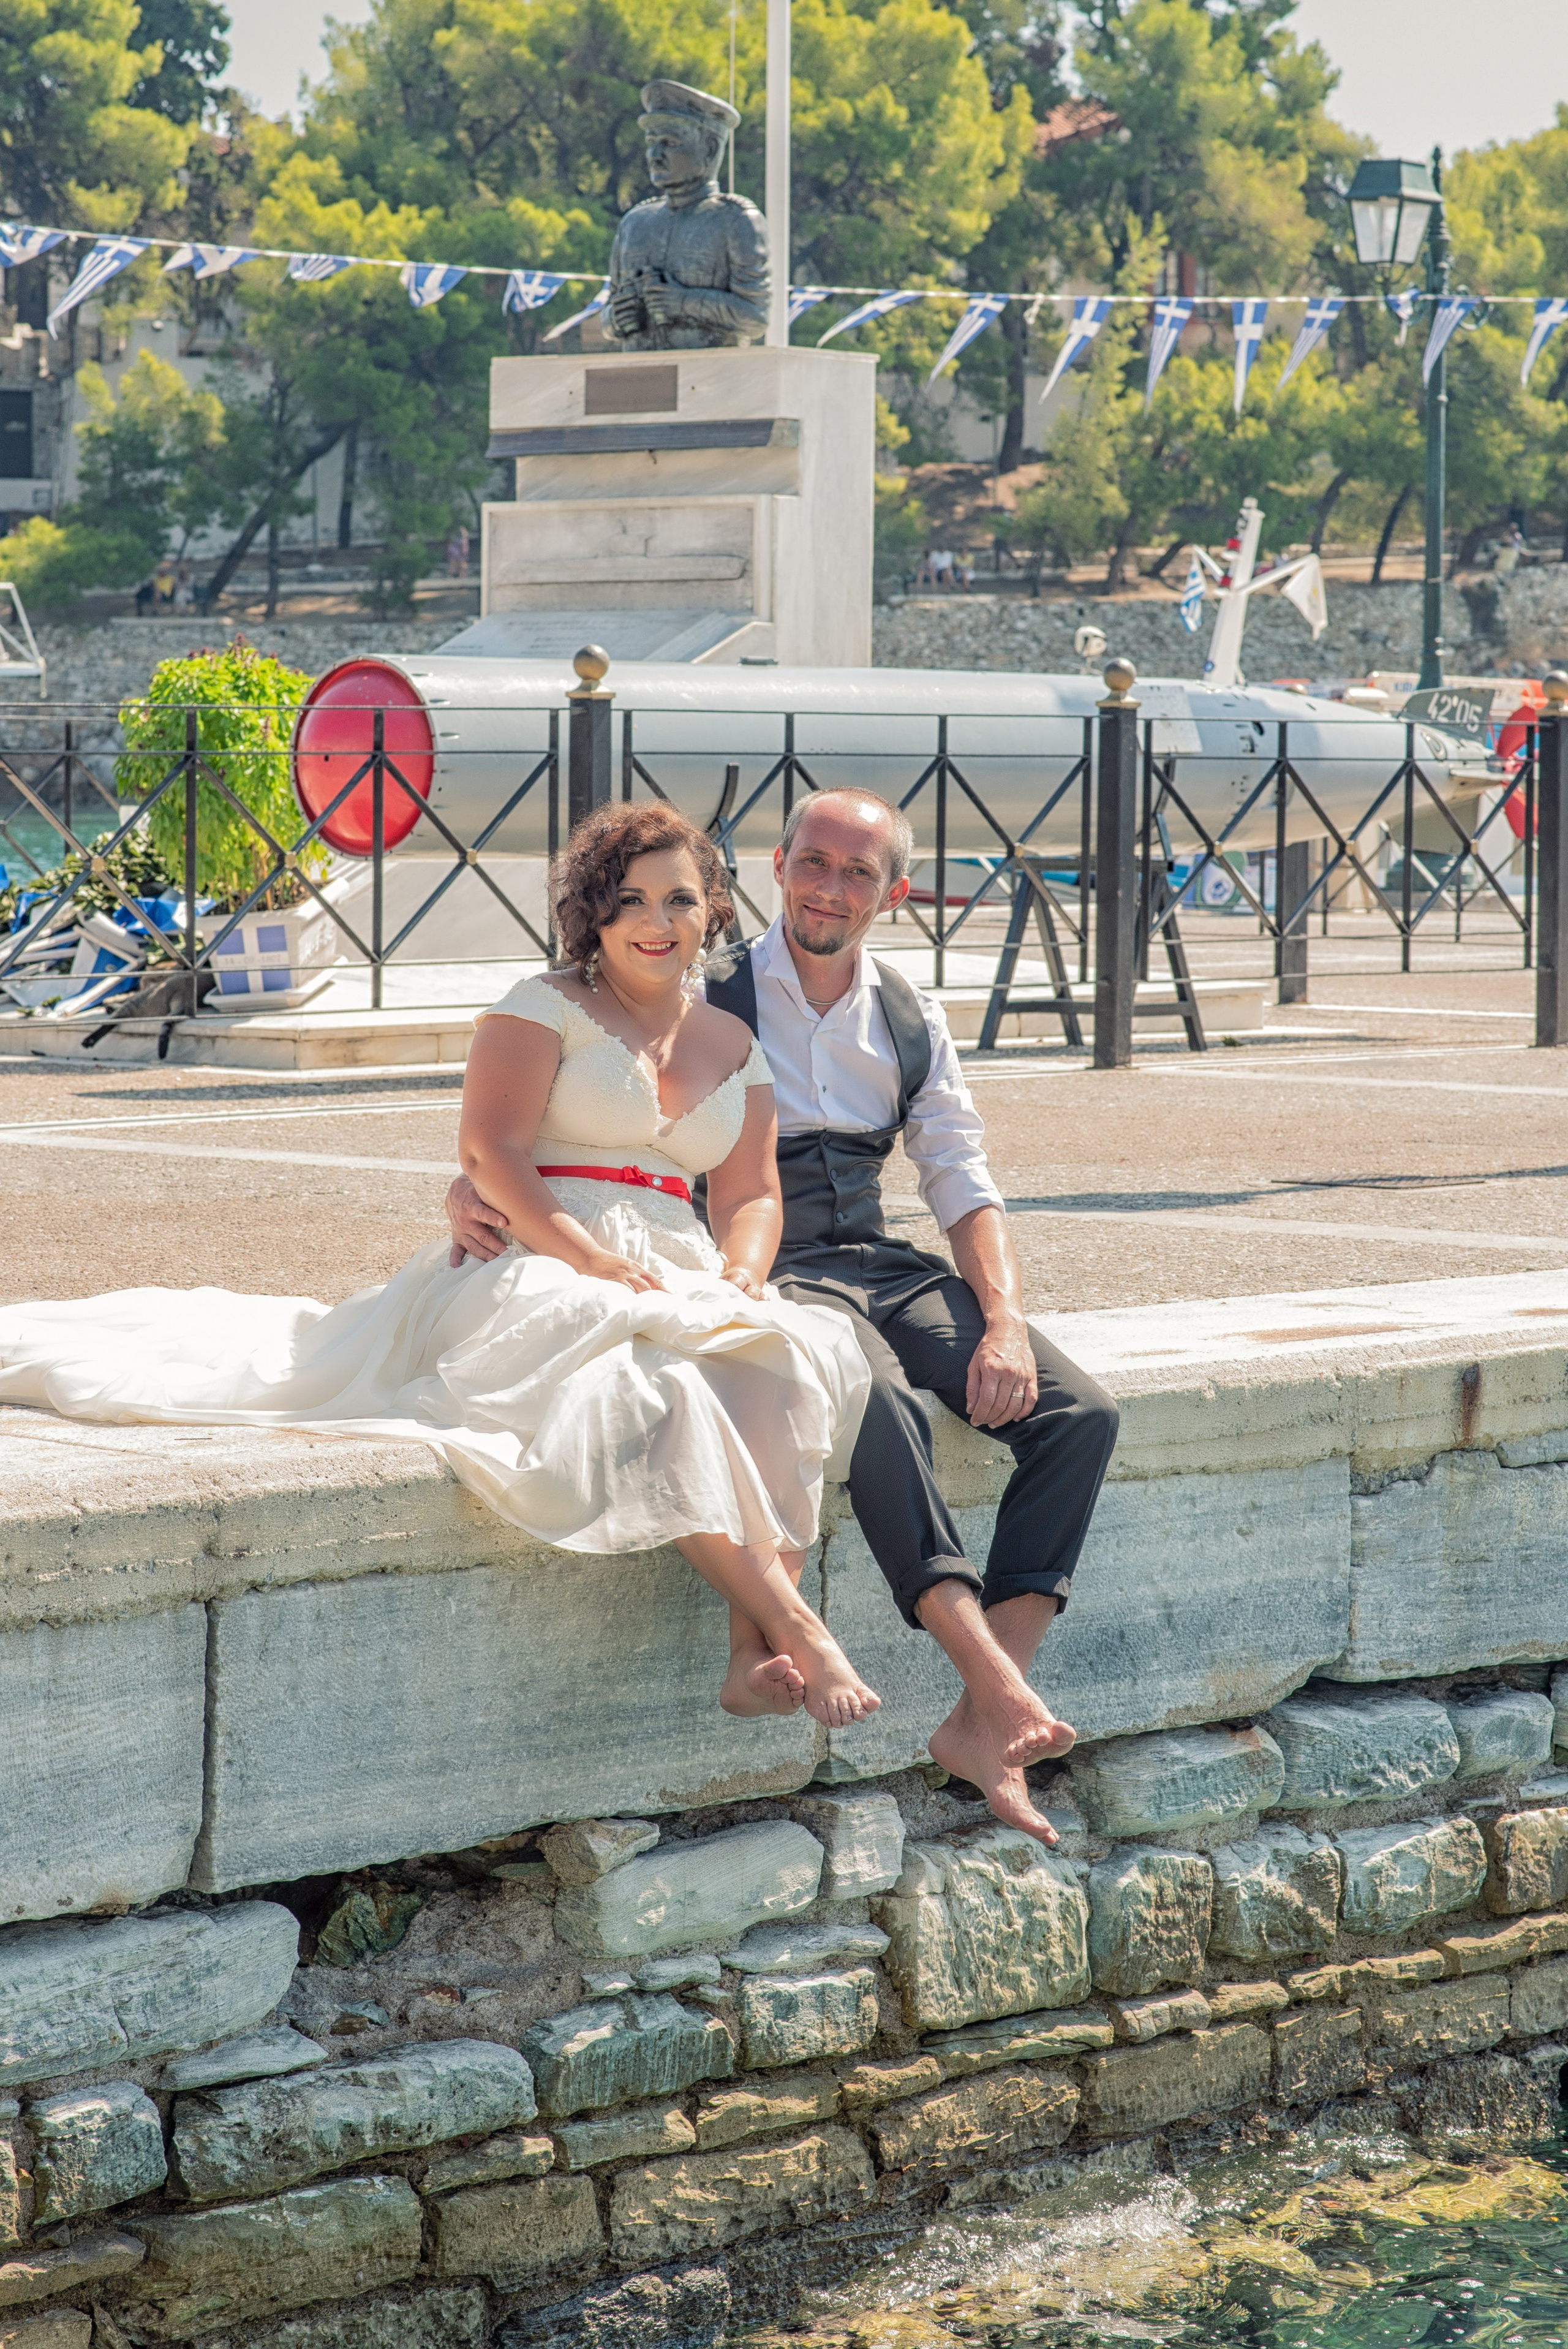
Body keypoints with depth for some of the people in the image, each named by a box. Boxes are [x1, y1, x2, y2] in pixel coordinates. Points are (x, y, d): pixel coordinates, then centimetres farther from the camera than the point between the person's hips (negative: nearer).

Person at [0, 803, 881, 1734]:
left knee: (793, 1365, -31)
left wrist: (740, 1283, -6)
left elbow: (751, 1195, 18)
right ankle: (798, 1628, -43)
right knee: (649, 1387, -40)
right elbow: (491, 1152, -7)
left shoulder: (736, 1046, 22)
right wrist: (595, 1262, -19)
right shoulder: (547, 1008, 6)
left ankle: (756, 1655, -40)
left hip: (680, 1280, 5)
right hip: (541, 1269, -5)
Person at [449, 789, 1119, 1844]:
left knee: (1080, 1410, -17)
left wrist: (1005, 1322, -6)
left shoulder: (911, 1022, 13)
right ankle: (1000, 1685, -41)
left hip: (880, 1267, 5)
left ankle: (985, 1721, -20)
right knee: (876, 1400, -38)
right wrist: (475, 1183, -25)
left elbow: (965, 1187, 11)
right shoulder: (708, 999, 0)